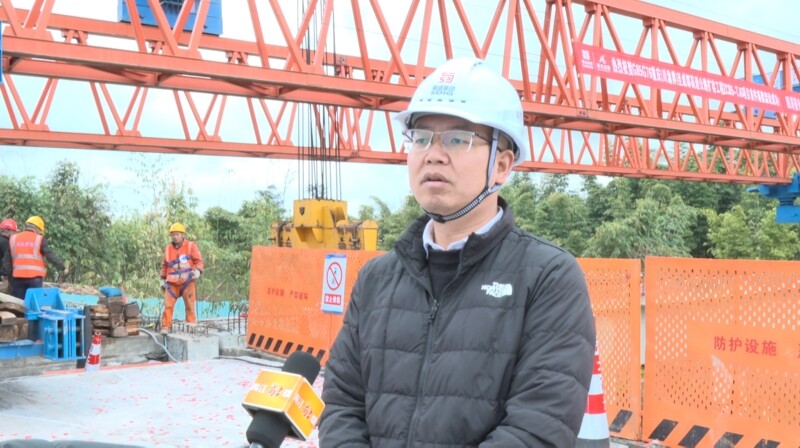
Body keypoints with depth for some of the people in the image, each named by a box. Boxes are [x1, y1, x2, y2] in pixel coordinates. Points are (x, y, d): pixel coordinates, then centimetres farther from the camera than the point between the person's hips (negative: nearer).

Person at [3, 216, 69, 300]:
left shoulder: (13, 239, 12)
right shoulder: (39, 239, -1)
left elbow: (7, 260, 15)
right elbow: (51, 255, -4)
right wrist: (63, 268, 2)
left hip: (18, 277, 4)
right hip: (35, 276, -3)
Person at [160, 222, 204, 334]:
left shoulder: (191, 246, 3)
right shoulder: (168, 248, 15)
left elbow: (199, 261, 0)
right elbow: (164, 265, 23)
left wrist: (197, 270, -18)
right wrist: (163, 279, 19)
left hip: (187, 282, -2)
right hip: (172, 282, 3)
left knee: (190, 306, 0)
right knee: (168, 305, -5)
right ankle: (166, 326, 1)